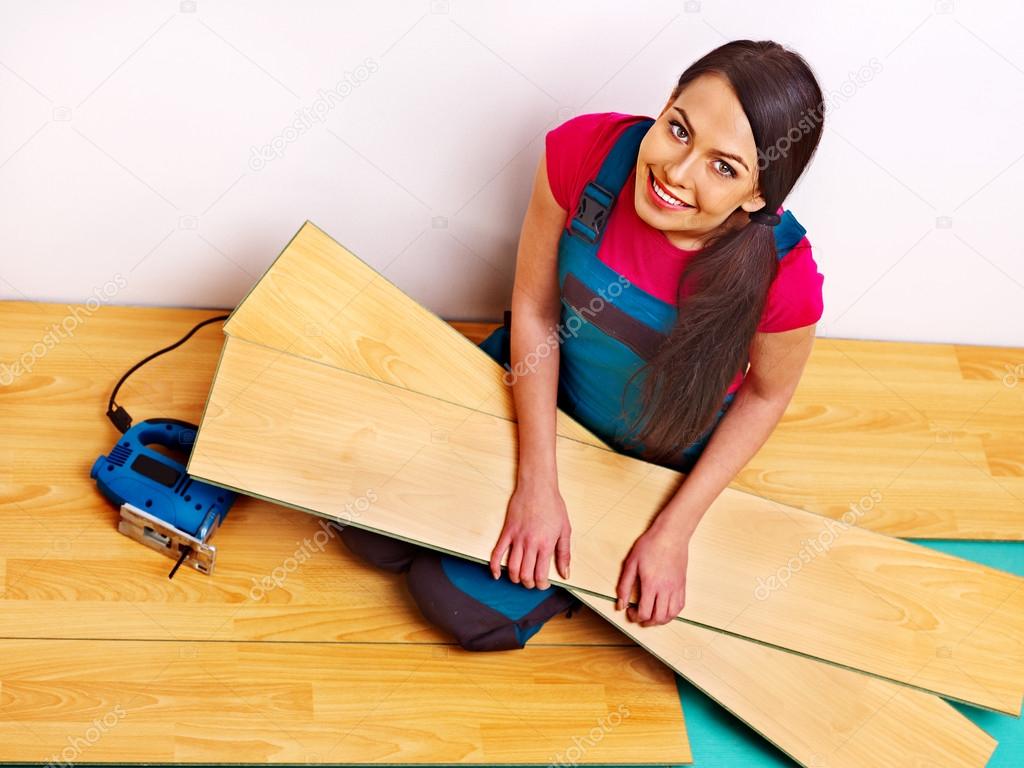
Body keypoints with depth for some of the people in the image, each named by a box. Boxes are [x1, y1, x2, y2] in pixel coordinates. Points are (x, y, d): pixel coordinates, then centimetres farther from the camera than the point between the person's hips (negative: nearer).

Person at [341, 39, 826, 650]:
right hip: (538, 385, 3)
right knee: (371, 527, 1)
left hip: (654, 462, -2)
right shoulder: (585, 151, -30)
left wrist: (674, 532, -13)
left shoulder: (783, 273, -34)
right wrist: (537, 484, -17)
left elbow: (767, 394, -12)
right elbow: (534, 309, -15)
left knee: (465, 604, -7)